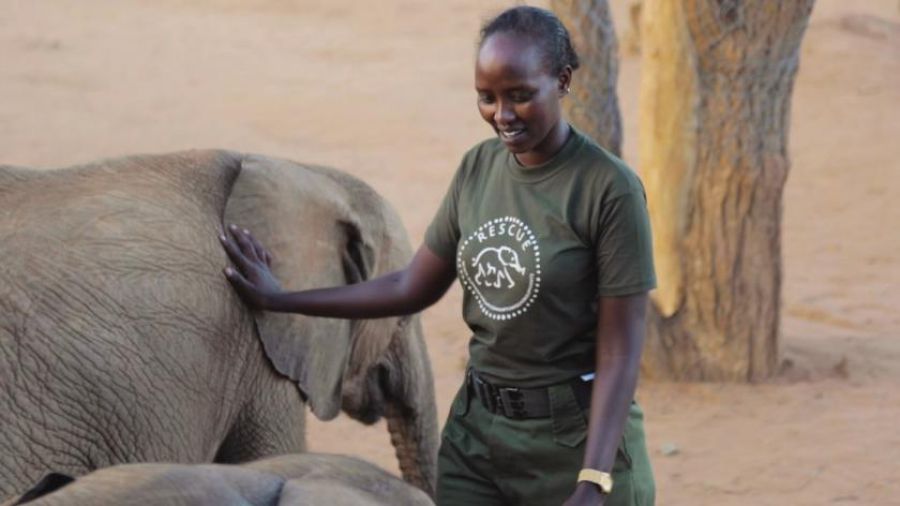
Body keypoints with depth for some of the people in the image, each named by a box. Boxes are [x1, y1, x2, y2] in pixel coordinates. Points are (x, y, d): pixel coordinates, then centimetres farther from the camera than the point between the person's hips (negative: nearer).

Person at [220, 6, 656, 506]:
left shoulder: (609, 189, -13)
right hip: (475, 432, 5)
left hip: (574, 439, -5)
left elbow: (619, 350, -14)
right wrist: (280, 301, 17)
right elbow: (414, 288, 15)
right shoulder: (477, 168, 5)